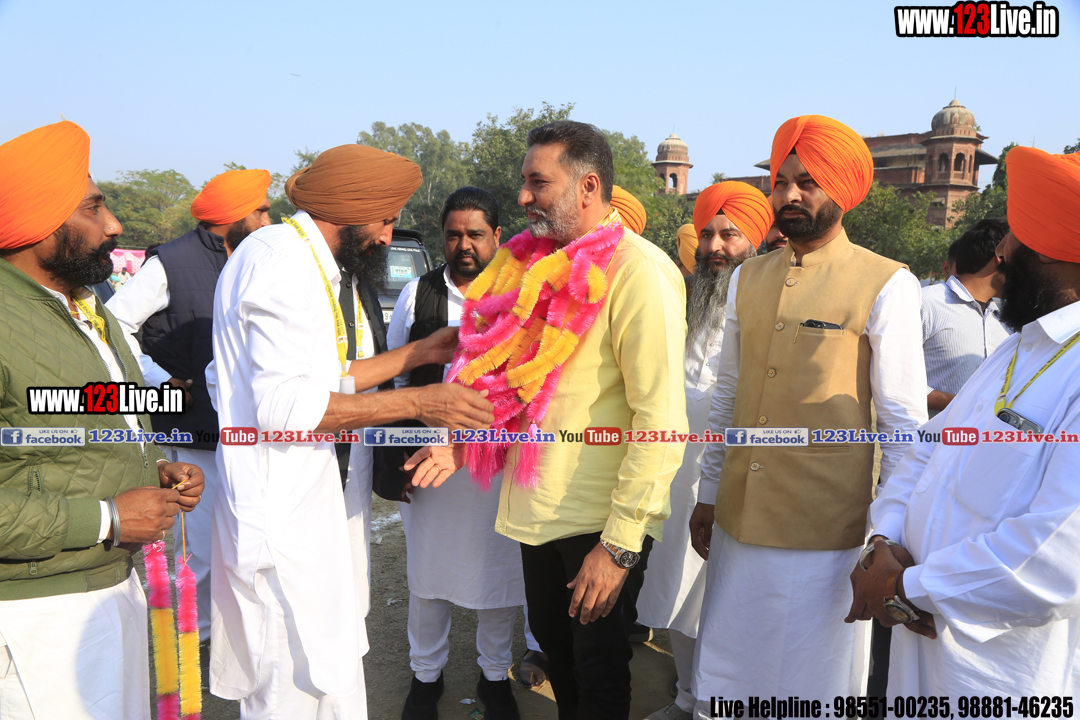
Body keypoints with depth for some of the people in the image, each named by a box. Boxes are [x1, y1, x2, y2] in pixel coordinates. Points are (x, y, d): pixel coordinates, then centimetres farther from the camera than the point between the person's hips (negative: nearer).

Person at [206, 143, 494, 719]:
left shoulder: (306, 261, 17)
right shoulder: (283, 259, -15)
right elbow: (283, 406, -23)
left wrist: (421, 352, 15)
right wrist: (417, 402, -21)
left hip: (303, 497, 10)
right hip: (282, 517, -10)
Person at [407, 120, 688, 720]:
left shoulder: (639, 273, -17)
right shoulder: (542, 264, 7)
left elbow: (661, 422, -21)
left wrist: (619, 545, -20)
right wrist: (466, 438, 1)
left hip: (601, 521, -7)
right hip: (538, 507, 7)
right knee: (554, 648, 24)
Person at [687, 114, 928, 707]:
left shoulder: (887, 286, -7)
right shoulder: (748, 279, 8)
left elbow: (904, 421, -5)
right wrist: (707, 495, 14)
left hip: (824, 530, -4)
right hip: (737, 519, 5)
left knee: (810, 682, 12)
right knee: (726, 679, 17)